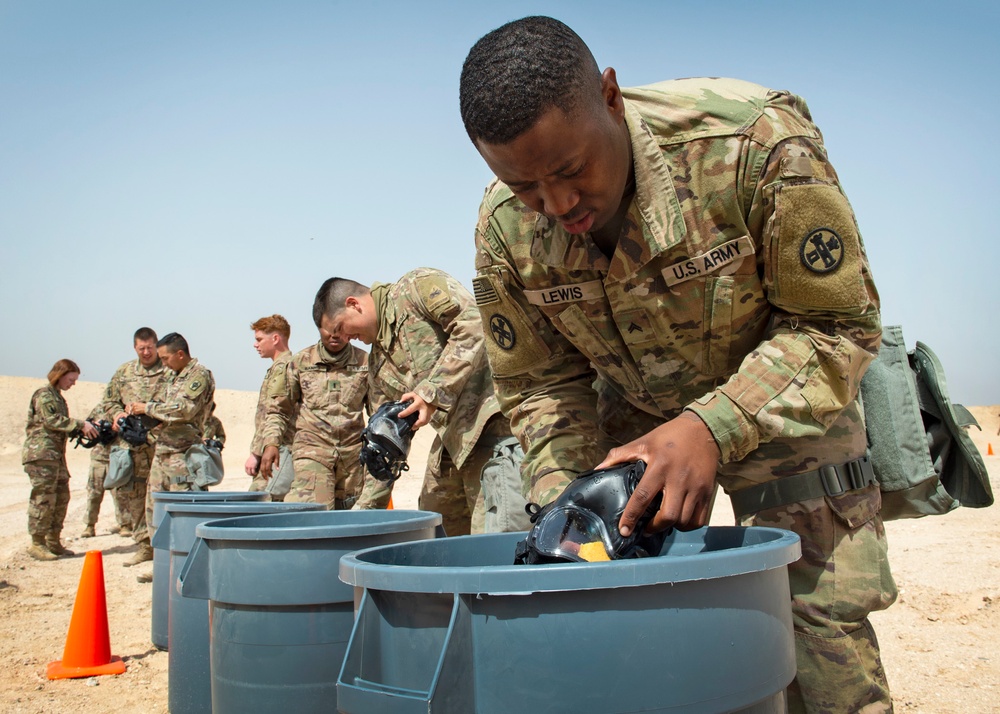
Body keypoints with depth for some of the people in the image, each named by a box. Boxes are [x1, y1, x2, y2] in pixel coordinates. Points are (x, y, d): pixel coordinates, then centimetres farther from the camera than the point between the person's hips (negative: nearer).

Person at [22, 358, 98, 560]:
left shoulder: (58, 397, 22)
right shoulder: (44, 395, -6)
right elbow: (52, 420, -19)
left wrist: (81, 429, 6)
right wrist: (80, 425, -21)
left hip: (57, 455, 10)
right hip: (41, 454, -10)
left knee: (61, 498, 10)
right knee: (44, 498, -9)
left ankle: (53, 542, 17)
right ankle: (37, 544, -4)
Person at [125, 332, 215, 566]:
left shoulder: (199, 375, -11)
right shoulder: (172, 376, 18)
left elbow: (184, 409, -23)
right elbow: (160, 405, 23)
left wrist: (147, 407, -15)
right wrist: (136, 410, 3)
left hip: (182, 452, -9)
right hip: (162, 448, 9)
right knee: (153, 500, 17)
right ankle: (151, 546, 30)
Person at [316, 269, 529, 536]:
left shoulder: (416, 286, -1)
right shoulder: (378, 364, 21)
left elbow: (474, 324, -15)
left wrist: (433, 391, -18)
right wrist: (367, 505, 20)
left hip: (489, 417, -9)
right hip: (449, 441, 9)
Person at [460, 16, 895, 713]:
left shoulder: (756, 141, -32)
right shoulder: (505, 230, -19)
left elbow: (839, 325, -23)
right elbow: (540, 386, -5)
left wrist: (714, 428, -35)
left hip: (787, 406, -2)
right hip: (635, 419, 3)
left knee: (824, 641, -3)